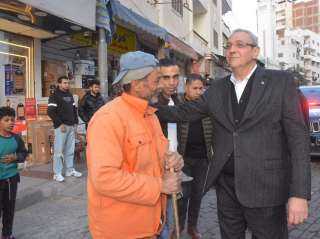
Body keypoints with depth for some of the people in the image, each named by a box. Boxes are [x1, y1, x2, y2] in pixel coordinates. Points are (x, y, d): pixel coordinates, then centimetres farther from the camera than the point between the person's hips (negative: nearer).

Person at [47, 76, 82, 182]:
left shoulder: (70, 95, 17)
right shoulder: (54, 96, -3)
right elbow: (50, 112, -11)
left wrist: (75, 123, 12)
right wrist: (60, 124, -14)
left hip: (71, 126, 6)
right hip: (61, 126, -6)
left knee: (70, 150, 11)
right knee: (58, 150, -3)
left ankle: (70, 170, 21)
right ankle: (57, 173, 4)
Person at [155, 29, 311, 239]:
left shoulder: (281, 82, -4)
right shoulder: (217, 89, 8)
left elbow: (298, 137, -8)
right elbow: (185, 112, 10)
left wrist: (300, 194, -14)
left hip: (265, 188, -3)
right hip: (226, 185, 4)